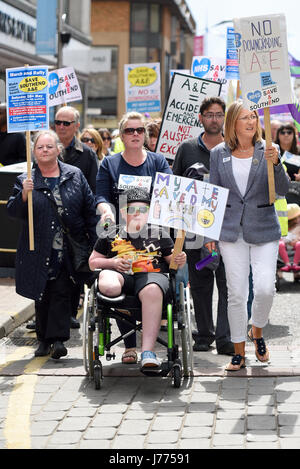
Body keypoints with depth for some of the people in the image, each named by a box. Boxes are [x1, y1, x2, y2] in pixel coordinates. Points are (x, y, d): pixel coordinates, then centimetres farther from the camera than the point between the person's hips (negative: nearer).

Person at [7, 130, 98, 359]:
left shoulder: (75, 176, 6)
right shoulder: (26, 180, 4)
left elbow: (90, 209, 8)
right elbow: (13, 211, -4)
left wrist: (96, 242, 4)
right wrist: (24, 194, -24)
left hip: (69, 250, -1)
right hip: (39, 252, 1)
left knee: (62, 292, -7)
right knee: (42, 295, 7)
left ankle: (57, 339, -8)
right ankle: (44, 340, 17)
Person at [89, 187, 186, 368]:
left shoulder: (159, 234, 22)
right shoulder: (111, 236, 21)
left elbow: (171, 261, 20)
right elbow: (93, 262, 22)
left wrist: (179, 260, -4)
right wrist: (113, 263, 3)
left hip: (152, 274, -1)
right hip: (120, 274, 1)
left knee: (152, 291, -39)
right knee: (108, 286, -38)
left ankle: (148, 352, -44)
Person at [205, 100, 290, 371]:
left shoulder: (268, 150, 1)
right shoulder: (219, 154, 5)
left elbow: (283, 190, -5)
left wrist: (275, 163, -21)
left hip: (264, 230, -1)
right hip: (231, 231, 1)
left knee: (265, 288, -12)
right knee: (236, 293, 0)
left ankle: (257, 332, 19)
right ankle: (239, 353, 13)